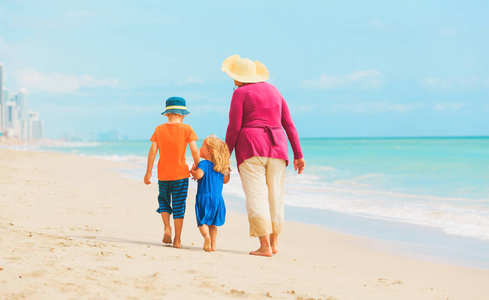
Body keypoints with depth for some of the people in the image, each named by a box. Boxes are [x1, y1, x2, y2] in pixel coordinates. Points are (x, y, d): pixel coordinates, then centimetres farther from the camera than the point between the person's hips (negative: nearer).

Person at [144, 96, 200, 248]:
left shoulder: (159, 129, 3)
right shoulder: (187, 129, -2)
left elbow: (152, 150, -1)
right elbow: (194, 150, -9)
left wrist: (148, 173, 3)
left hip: (163, 173, 2)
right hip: (181, 173, -2)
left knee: (164, 201, 20)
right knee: (179, 206, 4)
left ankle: (167, 228, 0)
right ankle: (177, 239, 4)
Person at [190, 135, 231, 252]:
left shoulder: (204, 163, -8)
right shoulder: (221, 166, 9)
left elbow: (199, 175, -24)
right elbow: (225, 180, 16)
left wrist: (193, 172, -4)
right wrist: (227, 171, 28)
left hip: (204, 196, -5)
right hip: (217, 198, 5)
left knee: (202, 221, -2)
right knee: (213, 223, 15)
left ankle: (206, 235, -29)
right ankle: (213, 245, 12)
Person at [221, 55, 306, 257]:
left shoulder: (241, 93, -2)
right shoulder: (273, 91, 15)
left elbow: (234, 128, -7)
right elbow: (289, 124, 12)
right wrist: (298, 155, 13)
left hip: (251, 148, -6)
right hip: (276, 148, 6)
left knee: (256, 197, -6)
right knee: (275, 195, 11)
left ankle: (265, 246, -11)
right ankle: (274, 243, 14)